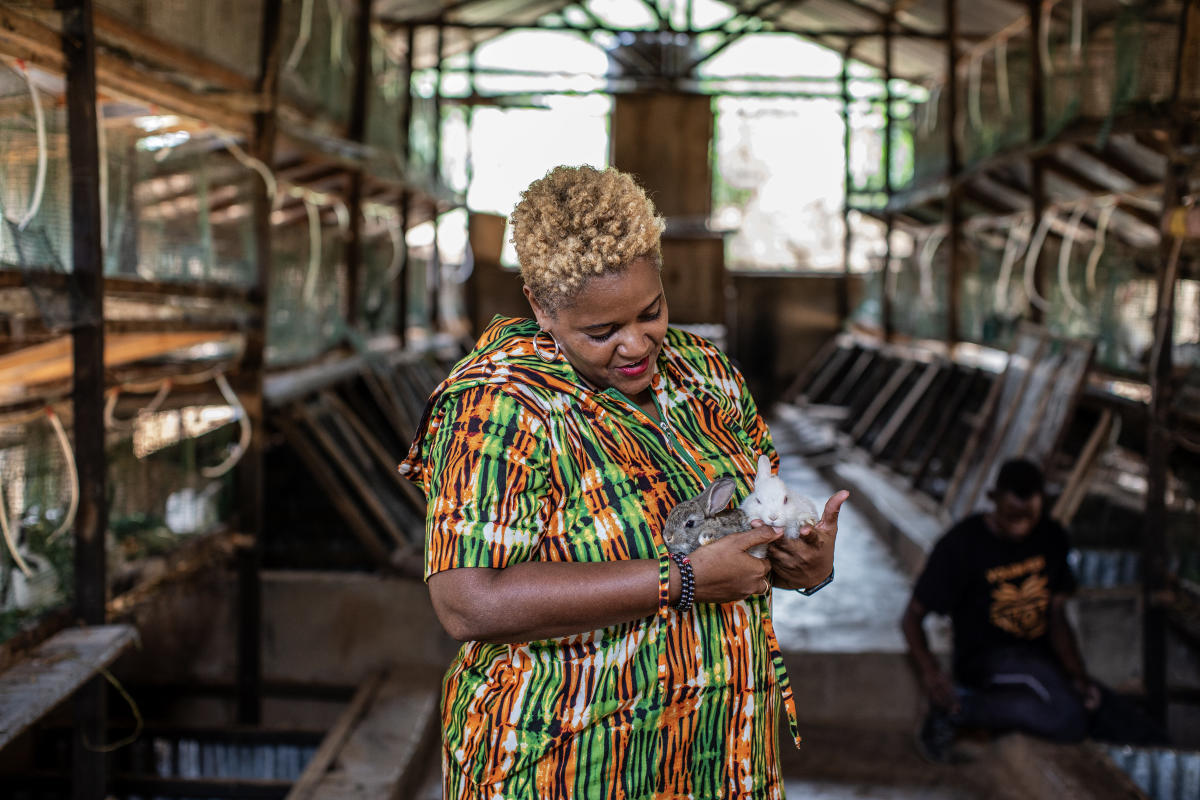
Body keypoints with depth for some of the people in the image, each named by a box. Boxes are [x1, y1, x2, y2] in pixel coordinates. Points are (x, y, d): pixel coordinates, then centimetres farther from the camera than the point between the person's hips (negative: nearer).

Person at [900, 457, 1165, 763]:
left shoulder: (1051, 538, 5)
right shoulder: (961, 544, -12)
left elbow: (1056, 617, 8)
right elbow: (912, 617, -11)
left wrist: (1078, 675, -9)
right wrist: (928, 669, -30)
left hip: (1042, 661, 6)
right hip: (987, 661, -5)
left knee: (1143, 737, -6)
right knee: (1066, 718, -35)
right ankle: (958, 707, -19)